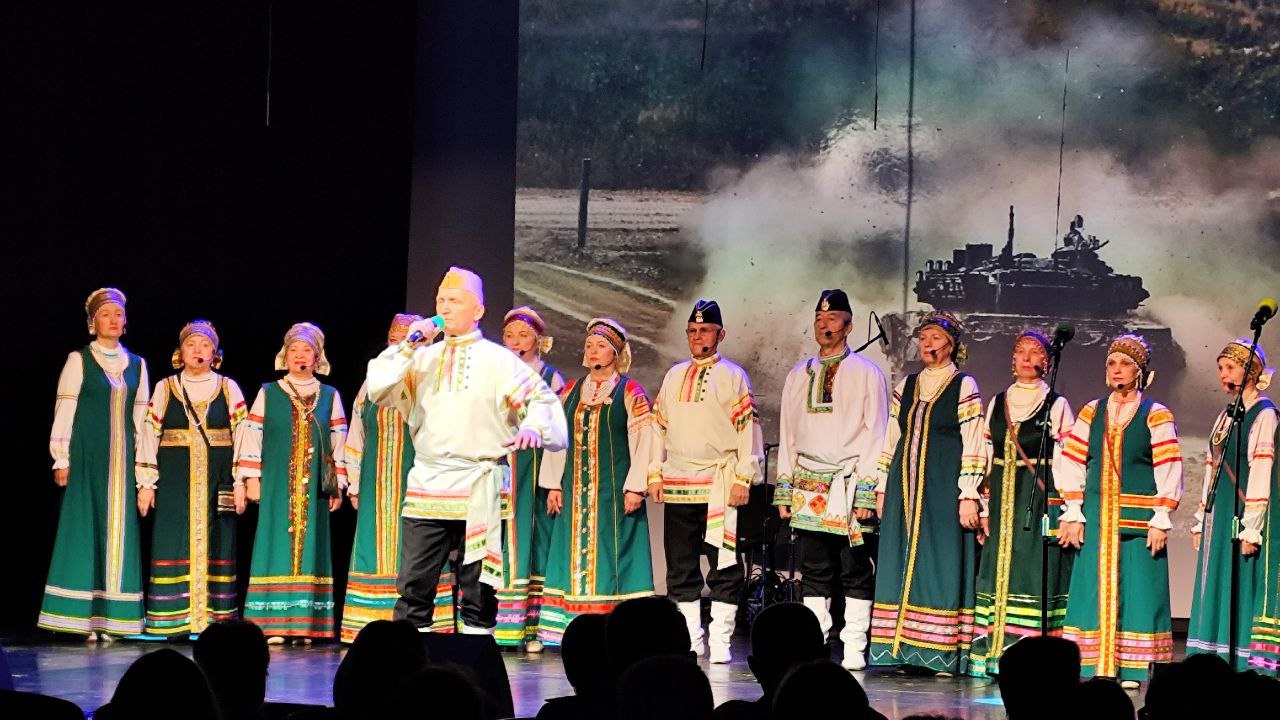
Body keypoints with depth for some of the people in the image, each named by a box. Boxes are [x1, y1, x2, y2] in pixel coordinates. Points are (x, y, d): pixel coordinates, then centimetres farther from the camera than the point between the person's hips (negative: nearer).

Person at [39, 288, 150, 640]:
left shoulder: (136, 365, 13)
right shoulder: (79, 361, 2)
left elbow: (141, 419, 13)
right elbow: (63, 412, -1)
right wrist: (61, 459, -8)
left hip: (123, 460, 4)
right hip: (86, 456, -4)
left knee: (118, 529, 1)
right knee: (84, 528, -6)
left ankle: (109, 618, 3)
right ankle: (83, 616, -6)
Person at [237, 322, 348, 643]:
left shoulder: (329, 396, 10)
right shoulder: (268, 393, 6)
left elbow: (339, 442, 9)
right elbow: (252, 435, 4)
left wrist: (338, 484, 4)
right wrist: (251, 478, -2)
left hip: (314, 486, 2)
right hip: (277, 484, -1)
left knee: (309, 545, 0)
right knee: (277, 547, -4)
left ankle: (305, 625, 2)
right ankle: (273, 625, -4)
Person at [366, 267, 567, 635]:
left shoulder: (496, 359, 3)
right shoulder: (423, 358, 15)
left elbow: (541, 397, -3)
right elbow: (378, 390, 4)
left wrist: (533, 426, -24)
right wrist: (409, 346, -3)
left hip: (478, 493, -3)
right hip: (426, 488, 3)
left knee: (476, 587, 1)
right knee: (414, 583, 0)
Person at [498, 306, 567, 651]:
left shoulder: (550, 377, 8)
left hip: (535, 467, -1)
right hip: (500, 466, 1)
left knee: (533, 538, -4)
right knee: (502, 540, -5)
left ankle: (532, 627, -4)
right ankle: (496, 626, -7)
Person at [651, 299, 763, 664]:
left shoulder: (732, 376, 2)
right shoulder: (674, 376, 16)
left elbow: (748, 429, -3)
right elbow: (658, 425, 18)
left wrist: (743, 478, -10)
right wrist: (655, 473, 9)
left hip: (720, 486, -5)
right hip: (676, 484, 5)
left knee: (724, 565, -5)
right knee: (680, 566, 6)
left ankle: (720, 640, -3)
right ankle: (690, 638, 12)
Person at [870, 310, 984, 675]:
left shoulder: (964, 386, -1)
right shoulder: (906, 386, 14)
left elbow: (973, 446, -6)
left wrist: (968, 495, -12)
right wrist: (883, 489, 12)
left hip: (943, 487, -5)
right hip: (905, 487, 5)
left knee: (940, 562, -6)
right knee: (902, 561, 2)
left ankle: (940, 652, -5)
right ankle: (904, 650, 5)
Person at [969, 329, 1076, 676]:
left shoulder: (1057, 405, 1)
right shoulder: (998, 403, 14)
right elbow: (987, 458, 15)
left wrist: (1065, 511, -10)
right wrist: (984, 506, 10)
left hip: (1042, 501, -5)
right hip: (1003, 501, 5)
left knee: (1035, 571, -9)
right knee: (998, 569, 2)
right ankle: (994, 654, 5)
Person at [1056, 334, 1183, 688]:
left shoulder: (1156, 416, 1)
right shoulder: (1091, 412, 11)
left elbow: (1169, 470, -3)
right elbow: (1071, 463, 9)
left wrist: (1160, 521, -10)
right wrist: (1073, 514, 0)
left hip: (1138, 519, -3)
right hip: (1096, 517, 3)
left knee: (1136, 587, -5)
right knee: (1095, 587, 0)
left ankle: (1132, 670, -2)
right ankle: (1096, 667, 3)